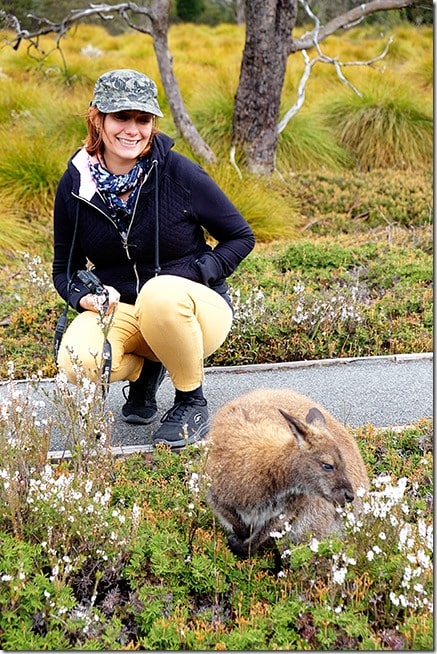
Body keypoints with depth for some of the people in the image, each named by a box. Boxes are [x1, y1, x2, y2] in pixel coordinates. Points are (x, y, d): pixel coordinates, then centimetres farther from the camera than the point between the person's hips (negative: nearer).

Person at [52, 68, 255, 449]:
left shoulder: (178, 172, -12)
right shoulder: (75, 185, -3)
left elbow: (241, 237, -3)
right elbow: (65, 269, 8)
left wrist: (192, 275, -18)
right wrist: (85, 297, -15)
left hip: (192, 309, -2)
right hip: (119, 312, 3)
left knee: (160, 293, -39)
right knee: (77, 362, -30)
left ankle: (192, 403, -10)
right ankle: (147, 369, 8)